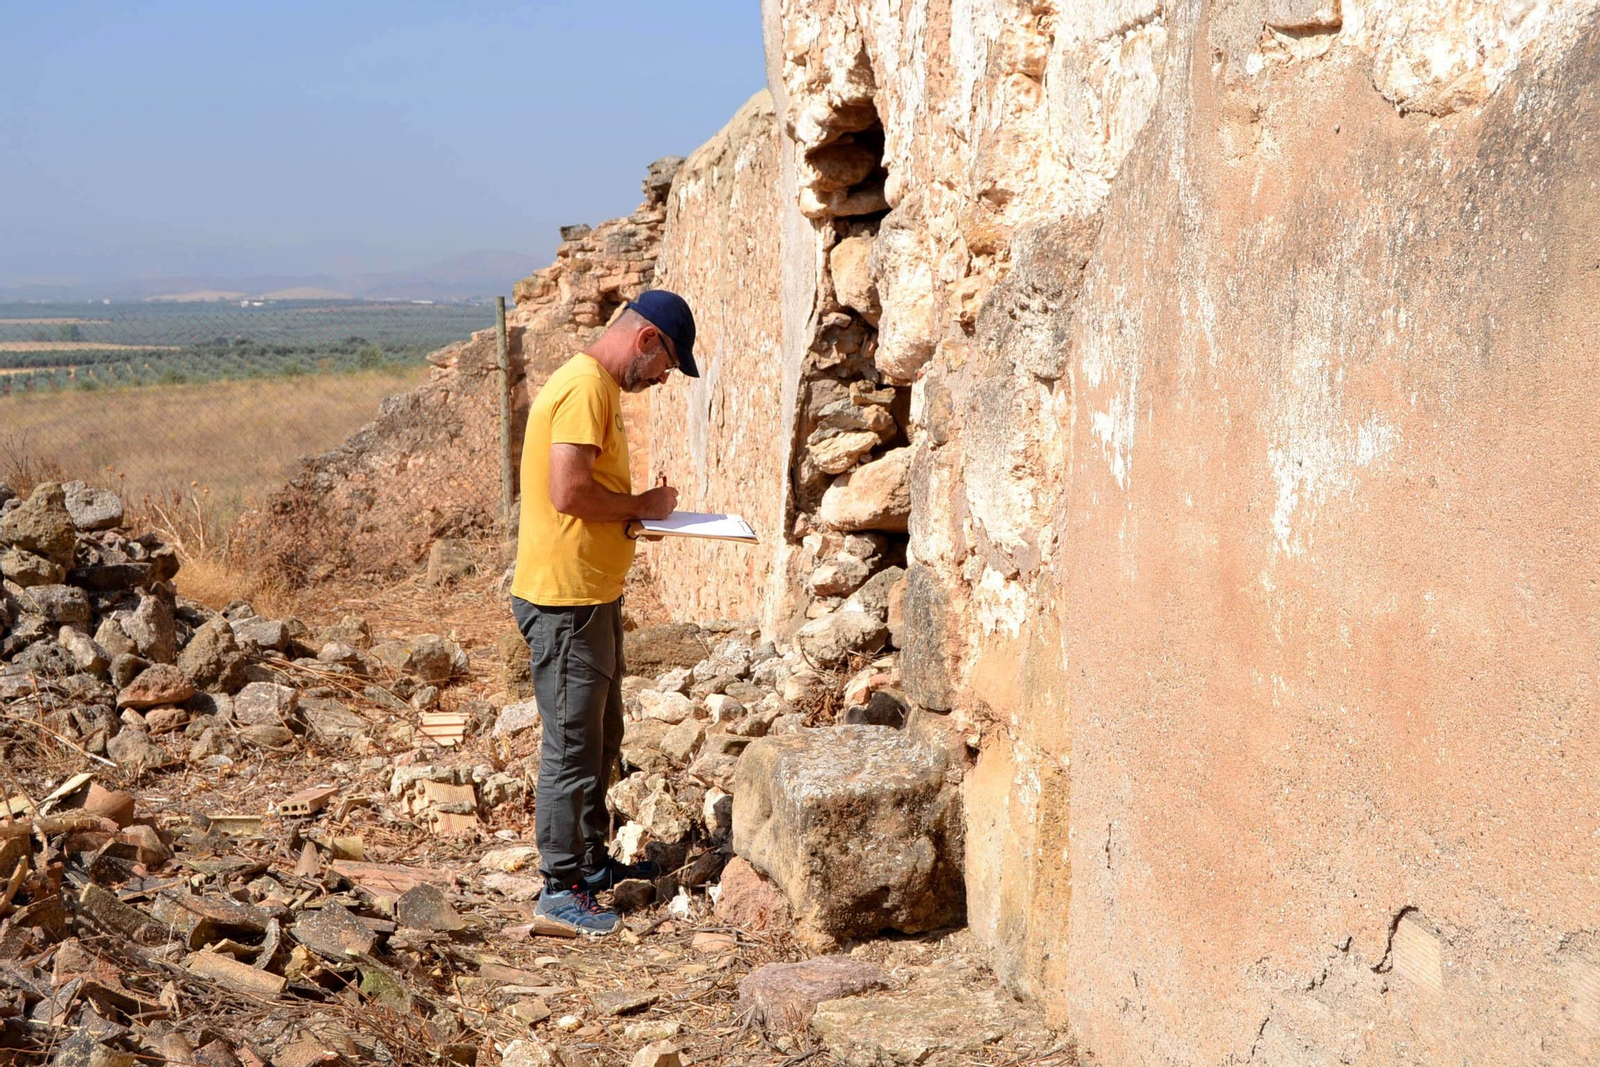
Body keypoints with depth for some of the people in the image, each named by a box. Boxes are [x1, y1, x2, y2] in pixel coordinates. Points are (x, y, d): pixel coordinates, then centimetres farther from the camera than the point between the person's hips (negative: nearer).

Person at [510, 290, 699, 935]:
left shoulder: (599, 387, 15)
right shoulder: (585, 388, -18)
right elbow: (567, 492, -26)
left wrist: (640, 509, 7)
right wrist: (642, 505, -13)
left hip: (592, 595, 11)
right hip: (565, 597, -11)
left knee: (600, 738, 20)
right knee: (572, 746, -3)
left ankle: (592, 862, 33)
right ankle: (560, 888, 6)